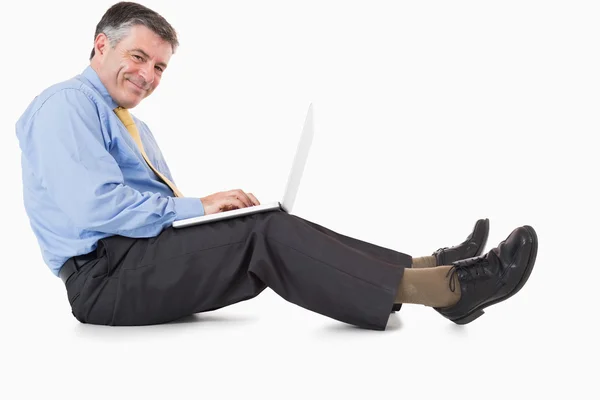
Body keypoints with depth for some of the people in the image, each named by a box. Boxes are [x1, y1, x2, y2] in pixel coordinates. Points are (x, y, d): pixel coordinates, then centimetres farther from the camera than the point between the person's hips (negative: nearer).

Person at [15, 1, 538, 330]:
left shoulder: (134, 128, 25)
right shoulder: (67, 105, -7)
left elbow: (163, 207, 19)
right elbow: (94, 207, -22)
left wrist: (208, 211, -3)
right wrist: (198, 207, -16)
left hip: (149, 257, 9)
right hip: (103, 273, -9)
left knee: (272, 230, -10)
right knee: (267, 234, -24)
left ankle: (432, 271, -18)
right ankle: (447, 287, -28)